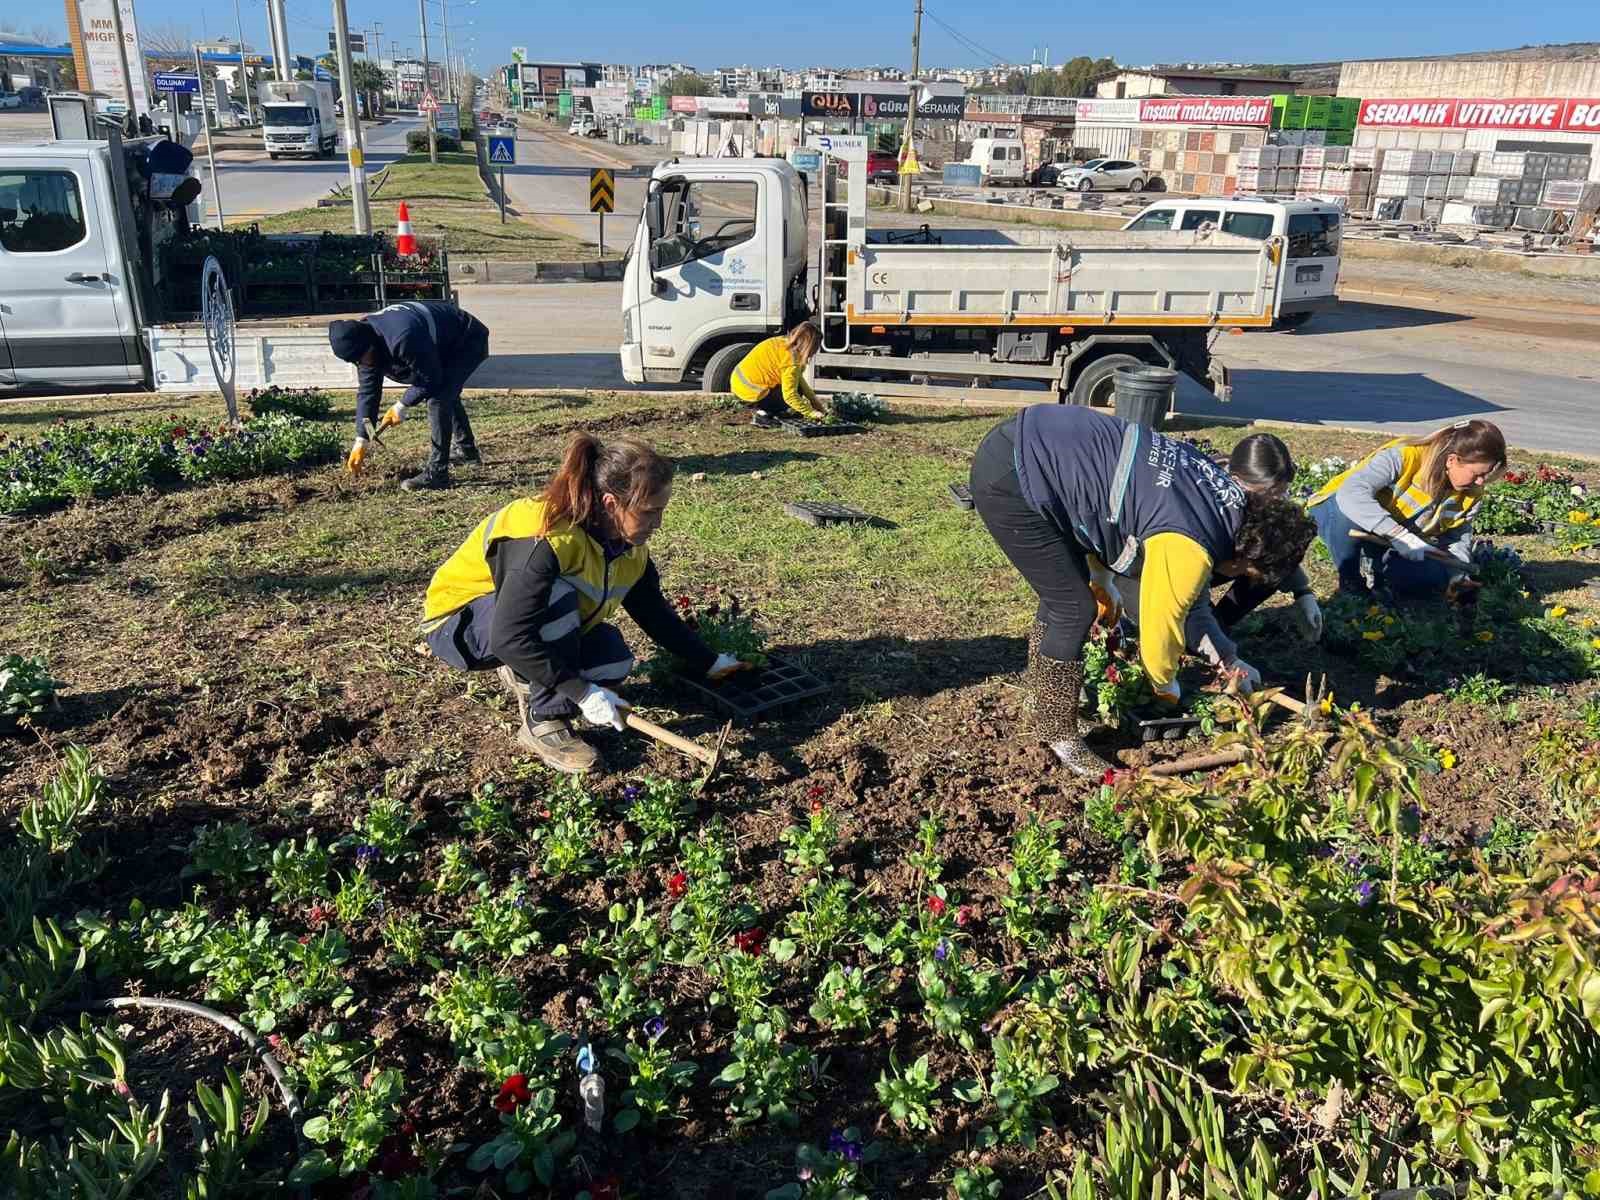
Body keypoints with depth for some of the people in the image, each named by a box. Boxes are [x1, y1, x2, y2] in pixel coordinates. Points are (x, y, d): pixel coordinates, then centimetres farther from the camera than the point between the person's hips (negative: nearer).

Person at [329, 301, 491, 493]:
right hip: (447, 346, 10)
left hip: (469, 341, -10)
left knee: (438, 399, -20)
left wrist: (401, 407, -16)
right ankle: (466, 451, 48)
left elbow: (430, 380, -26)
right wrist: (361, 441, -6)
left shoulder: (403, 340, -39)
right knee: (446, 393, 26)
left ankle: (437, 473, -16)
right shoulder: (366, 340, -9)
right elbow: (367, 390, -4)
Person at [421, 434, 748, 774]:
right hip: (458, 622, -7)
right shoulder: (547, 538, -36)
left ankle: (525, 677, 12)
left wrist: (709, 662, 3)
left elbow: (656, 613, 4)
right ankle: (544, 723, -18)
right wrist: (582, 692, -37)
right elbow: (510, 637, -40)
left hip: (532, 623, 7)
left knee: (614, 663, -17)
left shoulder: (630, 546, -10)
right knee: (558, 598, -35)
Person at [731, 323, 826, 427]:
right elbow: (790, 395, -25)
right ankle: (762, 414, -8)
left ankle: (759, 411, 10)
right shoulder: (791, 360, -22)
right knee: (796, 392, -3)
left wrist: (814, 401, 12)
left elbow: (799, 378, 14)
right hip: (749, 392, -9)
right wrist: (811, 413, -15)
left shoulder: (784, 341, 6)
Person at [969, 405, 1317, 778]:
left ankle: (1044, 691, 38)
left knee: (1067, 587, 20)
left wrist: (1102, 581, 22)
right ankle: (1058, 736, 12)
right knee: (1075, 609, -3)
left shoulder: (1219, 491, 9)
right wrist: (1167, 688, 14)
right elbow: (1160, 623, -4)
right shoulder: (1189, 549, -17)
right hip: (1010, 477, -10)